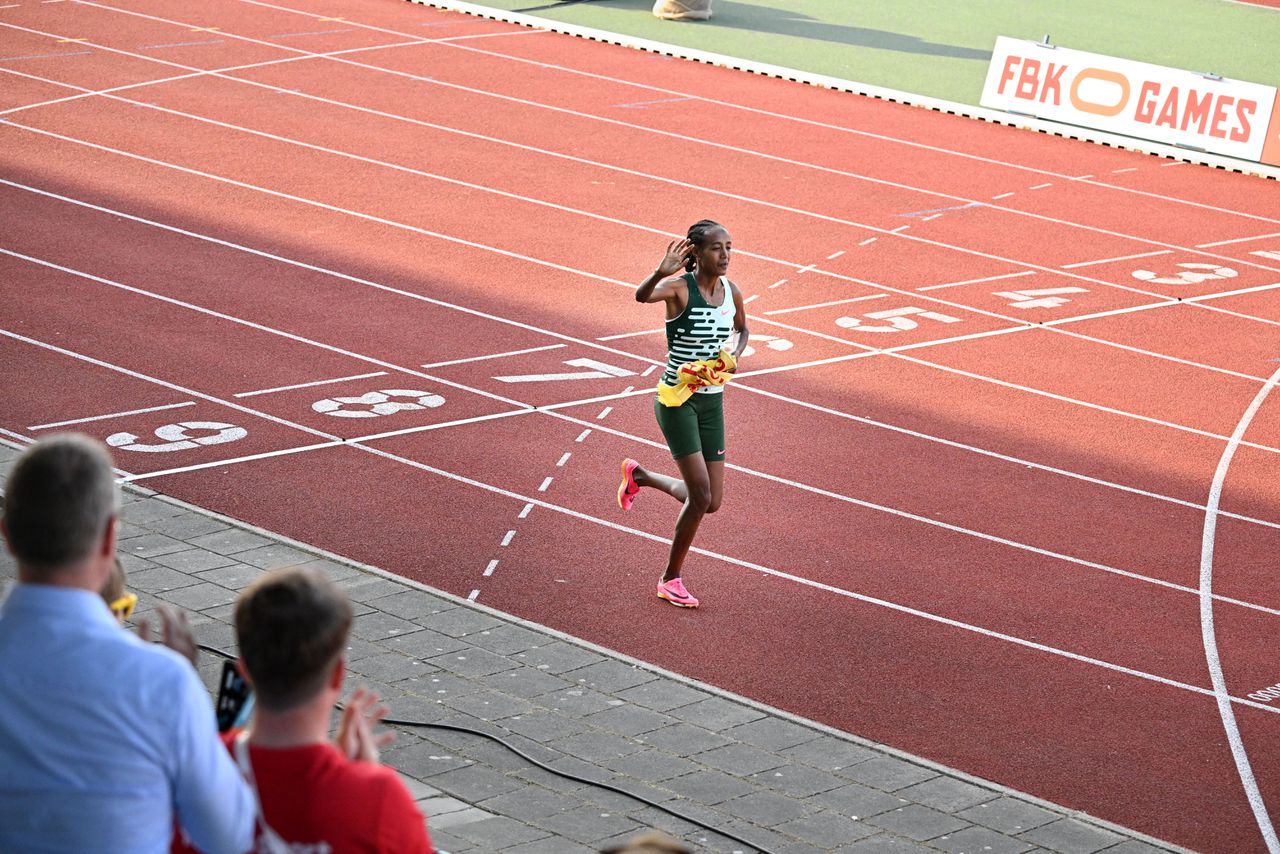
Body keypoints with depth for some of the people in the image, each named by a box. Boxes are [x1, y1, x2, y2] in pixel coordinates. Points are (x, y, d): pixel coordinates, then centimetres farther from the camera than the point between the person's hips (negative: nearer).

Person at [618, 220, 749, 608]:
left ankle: (639, 475, 33)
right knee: (700, 496, -11)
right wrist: (662, 271, -58)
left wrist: (735, 355, 2)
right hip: (678, 399, -6)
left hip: (713, 401, 6)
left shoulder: (732, 291, 3)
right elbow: (641, 296, -38)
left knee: (710, 502, 7)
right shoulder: (679, 288, -15)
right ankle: (671, 579, 8)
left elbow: (742, 329, 24)